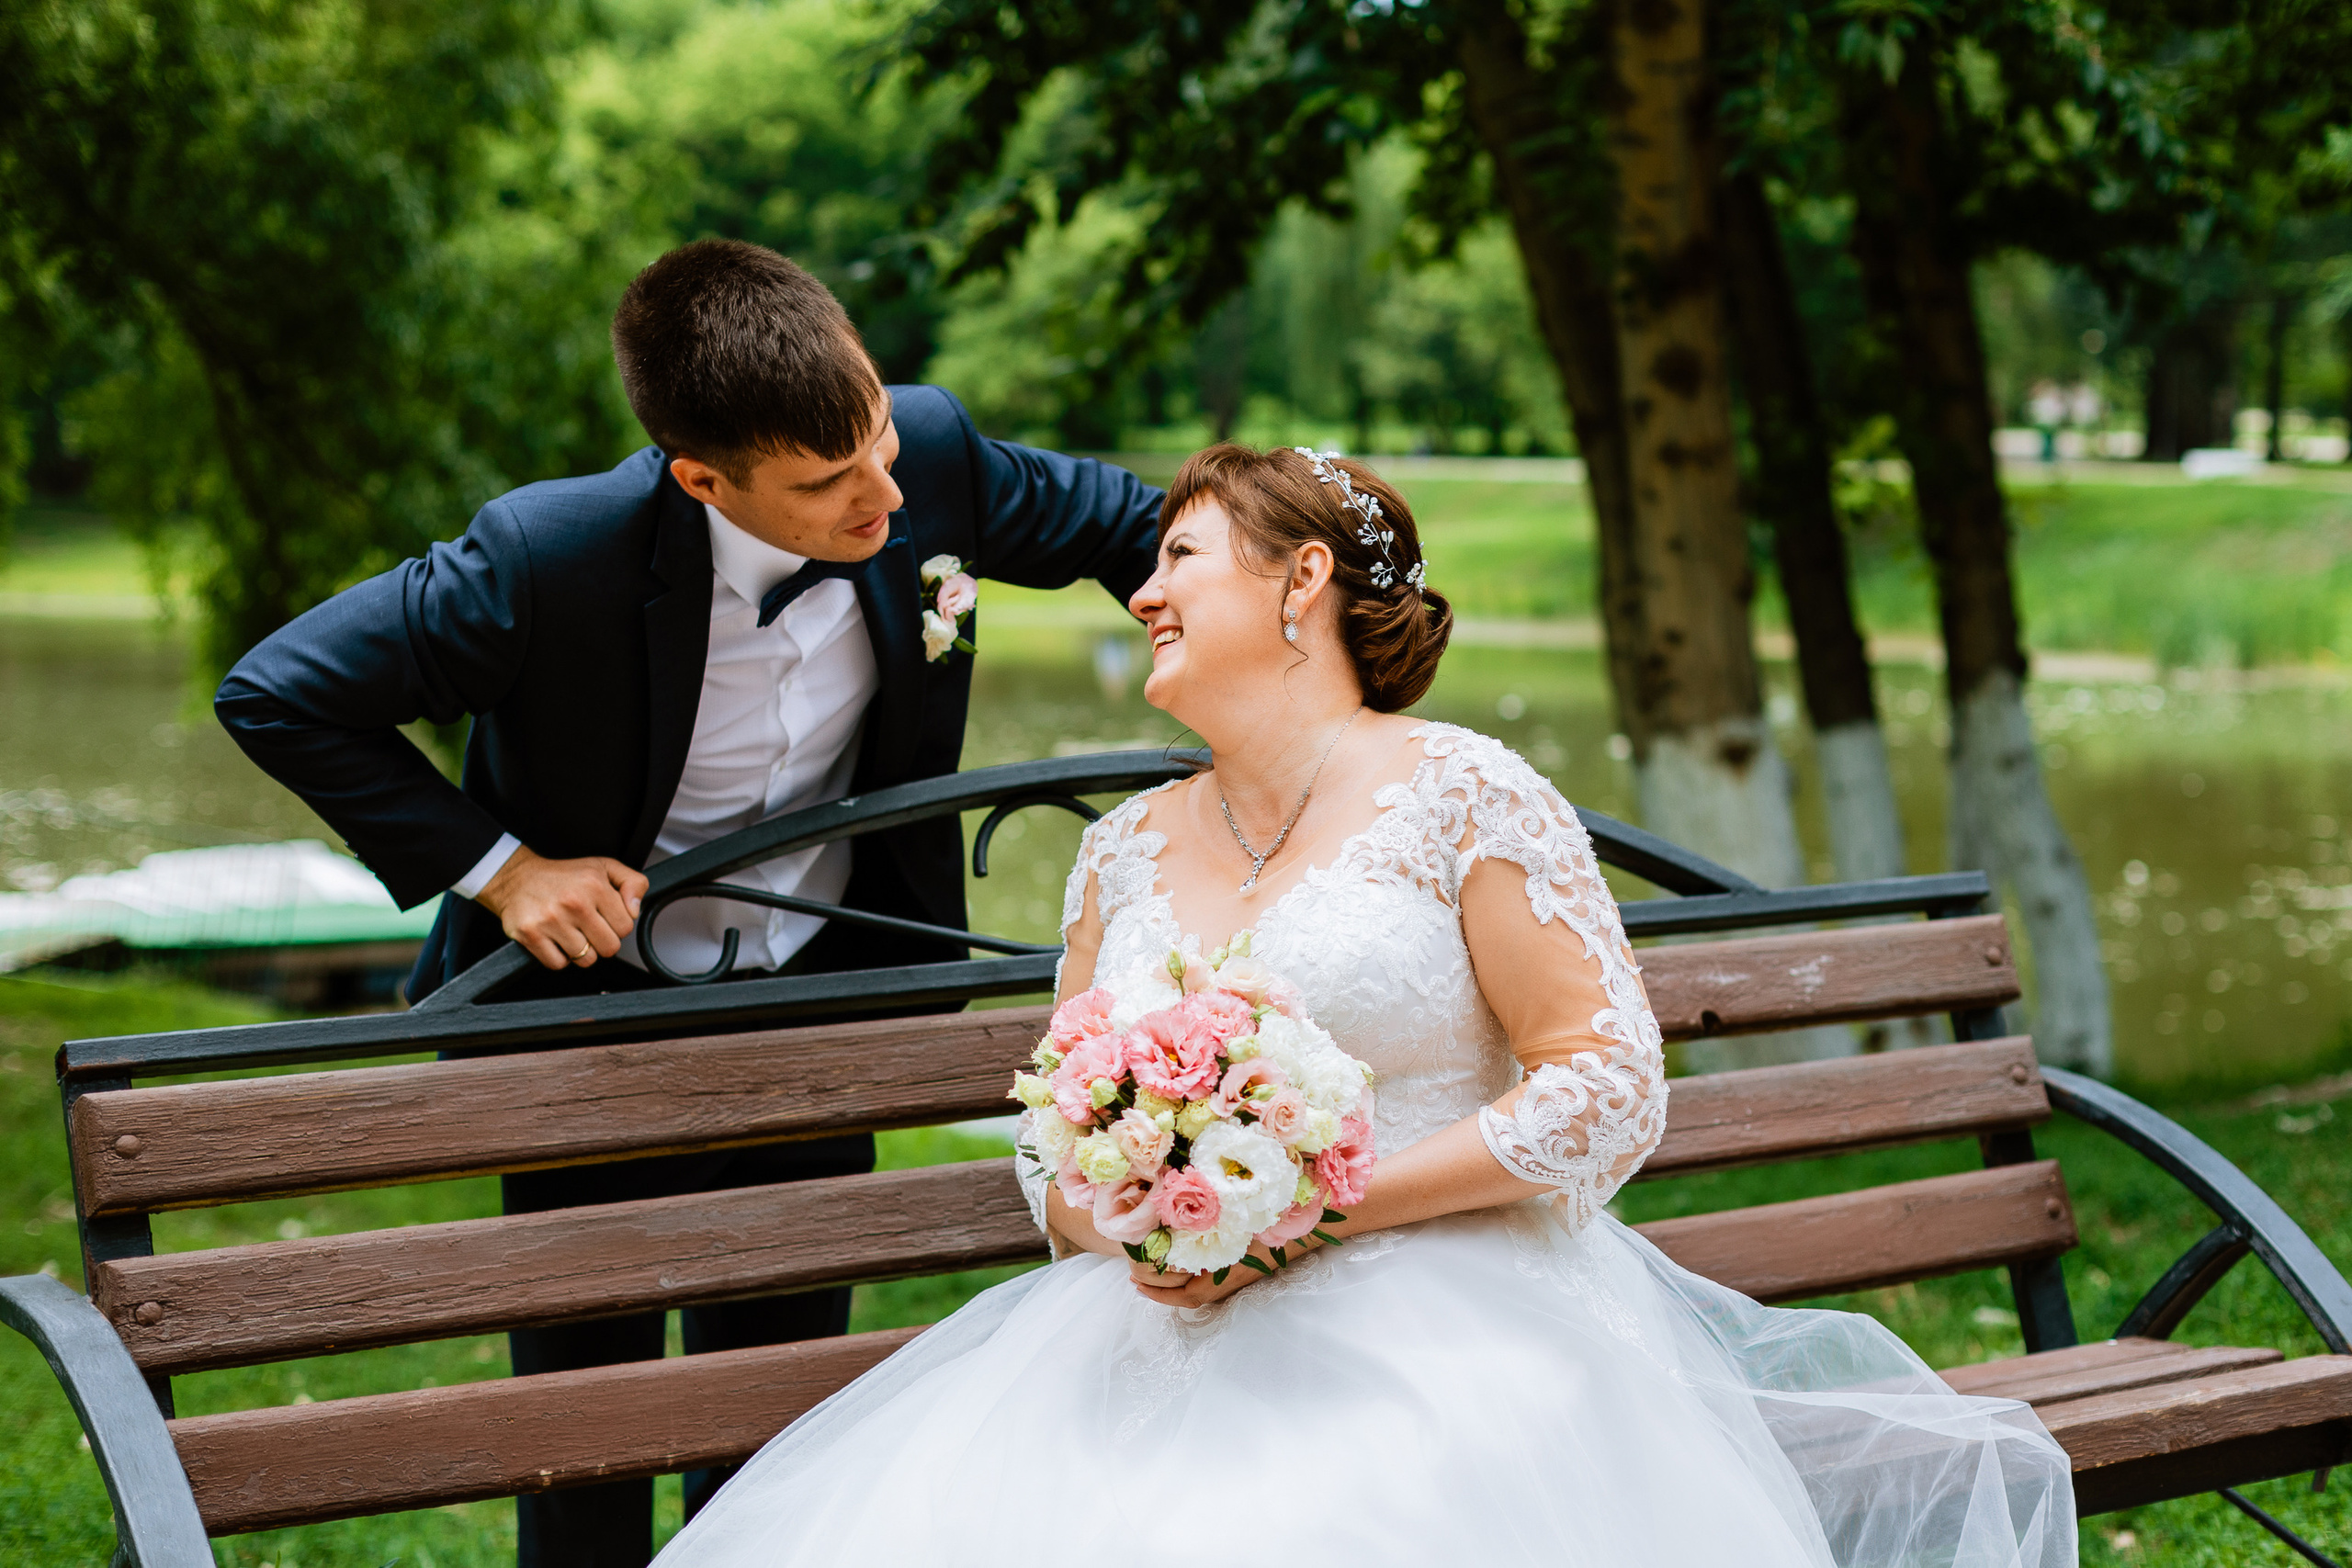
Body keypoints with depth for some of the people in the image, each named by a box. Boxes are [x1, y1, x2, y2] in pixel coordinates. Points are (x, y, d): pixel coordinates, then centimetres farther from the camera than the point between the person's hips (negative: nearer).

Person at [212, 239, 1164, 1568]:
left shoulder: (933, 452, -22)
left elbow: (1115, 522, 0)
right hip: (598, 1000, -3)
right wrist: (491, 863, -22)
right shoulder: (548, 558, -33)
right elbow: (277, 698, -21)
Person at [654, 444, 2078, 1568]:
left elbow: (1612, 1090, -5)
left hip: (1444, 1322, -4)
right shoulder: (1125, 853, 18)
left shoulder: (1462, 797, 1)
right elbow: (1058, 1154, 21)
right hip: (1168, 1328, 4)